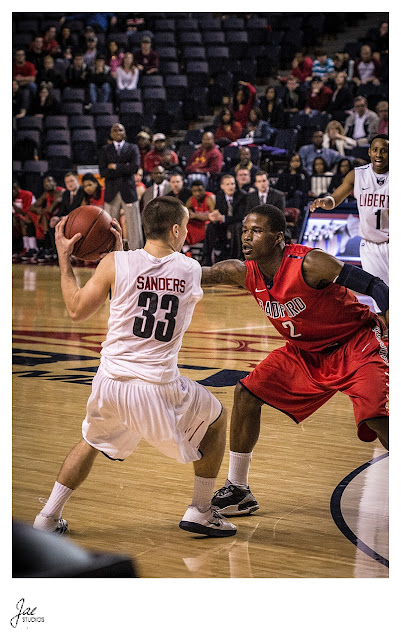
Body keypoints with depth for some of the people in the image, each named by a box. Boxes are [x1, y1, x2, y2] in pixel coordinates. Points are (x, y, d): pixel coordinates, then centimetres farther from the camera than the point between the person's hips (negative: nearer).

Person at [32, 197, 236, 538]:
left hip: (110, 384, 2)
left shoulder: (116, 263, -4)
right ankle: (201, 512, 25)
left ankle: (49, 515, 31)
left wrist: (64, 260, 13)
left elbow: (77, 311, 5)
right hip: (159, 388, -2)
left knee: (92, 441, 32)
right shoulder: (191, 271, -1)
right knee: (216, 419, 26)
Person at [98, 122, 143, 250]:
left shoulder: (132, 148, 10)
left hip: (128, 191, 0)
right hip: (111, 193, 1)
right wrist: (124, 169, -8)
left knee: (133, 225, -2)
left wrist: (115, 167, -6)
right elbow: (103, 172, -4)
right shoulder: (104, 150, 10)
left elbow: (135, 167, -8)